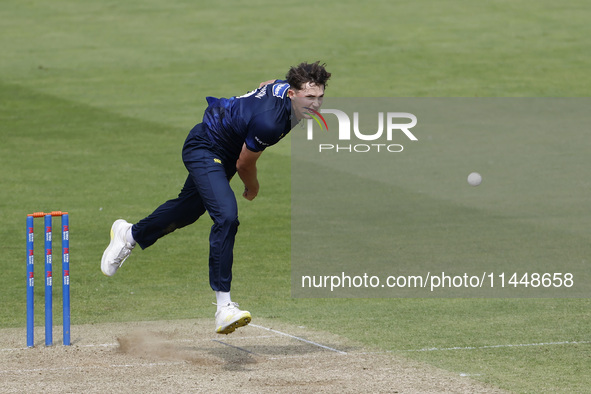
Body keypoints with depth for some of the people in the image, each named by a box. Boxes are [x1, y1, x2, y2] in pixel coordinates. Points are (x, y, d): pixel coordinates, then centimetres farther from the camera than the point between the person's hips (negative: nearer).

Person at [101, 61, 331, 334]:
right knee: (226, 216, -26)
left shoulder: (285, 86, -13)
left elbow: (265, 86, 13)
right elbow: (244, 164, -21)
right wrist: (252, 188, 1)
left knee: (189, 209, 26)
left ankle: (130, 234, 52)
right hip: (205, 151, -10)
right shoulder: (269, 121, -37)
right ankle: (224, 306, -30)